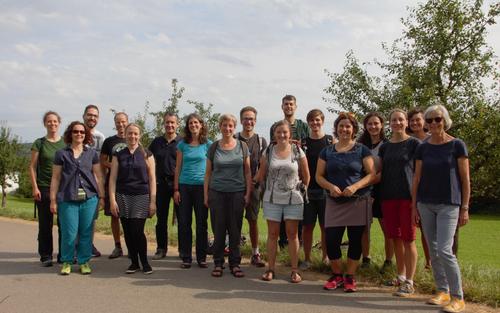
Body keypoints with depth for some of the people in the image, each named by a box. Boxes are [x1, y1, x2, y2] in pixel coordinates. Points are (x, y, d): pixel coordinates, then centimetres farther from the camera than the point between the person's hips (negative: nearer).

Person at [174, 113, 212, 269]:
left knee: (201, 223, 4)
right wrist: (176, 189, 2)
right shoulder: (182, 144, 6)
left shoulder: (208, 144, 2)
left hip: (201, 186, -1)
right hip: (184, 186, 2)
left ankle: (201, 257, 14)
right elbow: (178, 167, 8)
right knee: (184, 223, 4)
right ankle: (186, 257, 14)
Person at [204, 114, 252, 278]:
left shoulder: (242, 146, 4)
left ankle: (235, 264, 16)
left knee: (235, 230, 4)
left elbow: (248, 172, 6)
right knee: (218, 229, 4)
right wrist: (206, 195, 3)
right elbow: (208, 172, 7)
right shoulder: (214, 147, 4)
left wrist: (248, 193, 0)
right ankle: (218, 263, 16)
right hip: (217, 193, 0)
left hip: (237, 193, 0)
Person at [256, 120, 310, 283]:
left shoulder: (298, 152, -3)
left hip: (293, 199, -1)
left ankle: (294, 271, 14)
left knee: (292, 234, 4)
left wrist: (303, 189, 10)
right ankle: (270, 269, 17)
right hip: (272, 199, 1)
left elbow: (306, 176, 5)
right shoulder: (268, 151, 2)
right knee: (272, 234, 7)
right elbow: (261, 175, 9)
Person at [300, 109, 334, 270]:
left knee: (325, 226, 7)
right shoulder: (303, 142, 7)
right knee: (307, 226, 5)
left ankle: (325, 258, 22)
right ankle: (307, 259, 17)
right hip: (307, 189, 1)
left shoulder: (331, 140, 3)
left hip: (326, 190, -1)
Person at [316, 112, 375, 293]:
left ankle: (350, 277, 20)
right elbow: (319, 176, 7)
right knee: (331, 240, -2)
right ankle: (337, 275, 20)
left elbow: (372, 174, -3)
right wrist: (330, 186, -12)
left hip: (358, 202, -2)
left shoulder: (362, 150, 2)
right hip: (334, 203, 2)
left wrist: (355, 186, -19)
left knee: (355, 240, 4)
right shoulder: (327, 152, 9)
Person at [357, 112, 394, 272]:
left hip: (382, 190, -3)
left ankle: (388, 261, 15)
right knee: (364, 227, 7)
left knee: (387, 229, 2)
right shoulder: (361, 144, 8)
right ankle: (365, 258, 21)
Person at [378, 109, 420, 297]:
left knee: (408, 239, -2)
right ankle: (401, 276, 23)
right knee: (396, 238, 10)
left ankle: (409, 283, 3)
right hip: (388, 197, 5)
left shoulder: (414, 144, 0)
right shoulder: (384, 147, 13)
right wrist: (376, 195, 7)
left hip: (407, 197, -4)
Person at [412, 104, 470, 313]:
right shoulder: (423, 148, 7)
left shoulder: (457, 145, -3)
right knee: (433, 251, 7)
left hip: (448, 205, -4)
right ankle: (442, 291, 20)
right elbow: (417, 178, 9)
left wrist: (465, 208, -7)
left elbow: (465, 179, -3)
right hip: (426, 204, 4)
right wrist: (414, 206, 6)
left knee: (444, 250, -13)